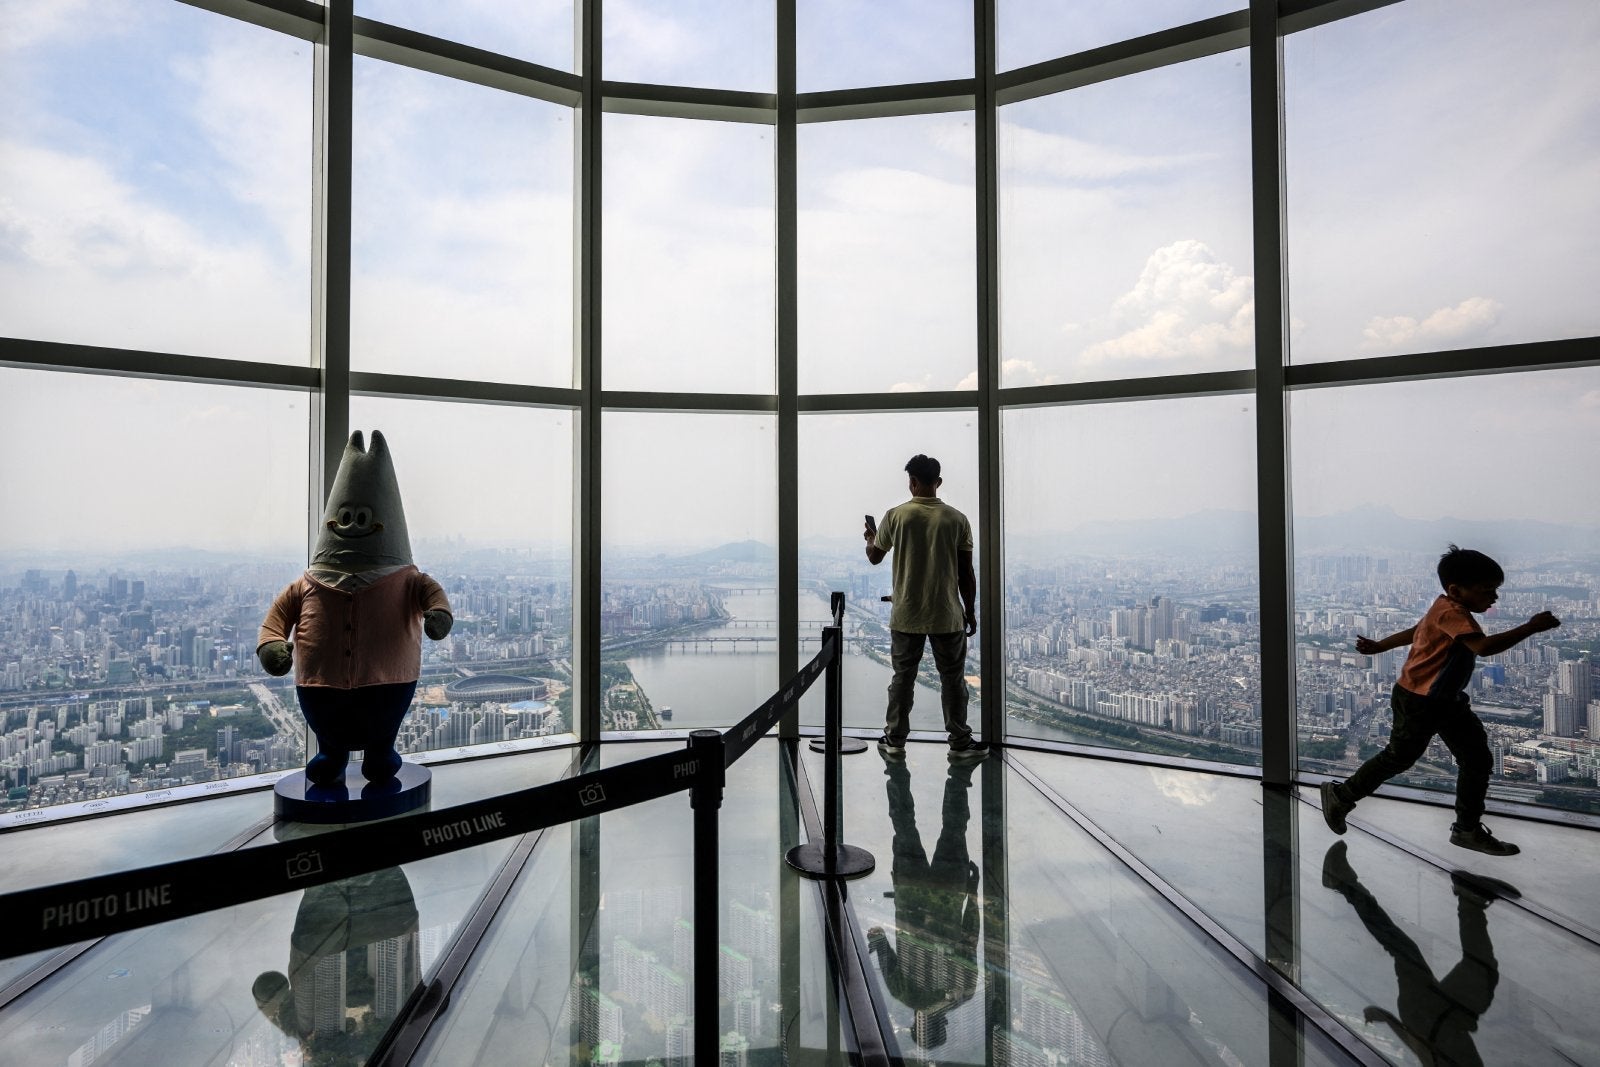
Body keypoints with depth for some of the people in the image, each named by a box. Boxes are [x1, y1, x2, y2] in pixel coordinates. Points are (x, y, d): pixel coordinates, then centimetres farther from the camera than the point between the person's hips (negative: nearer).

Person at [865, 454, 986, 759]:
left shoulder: (895, 515, -5)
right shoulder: (957, 519, -5)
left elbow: (874, 557, 7)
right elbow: (966, 573, -2)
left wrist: (870, 537, 30)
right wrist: (970, 611, 9)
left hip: (906, 616, 0)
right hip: (947, 616, 0)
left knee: (902, 678, 11)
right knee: (953, 679, 11)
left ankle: (894, 740, 20)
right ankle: (960, 742, 18)